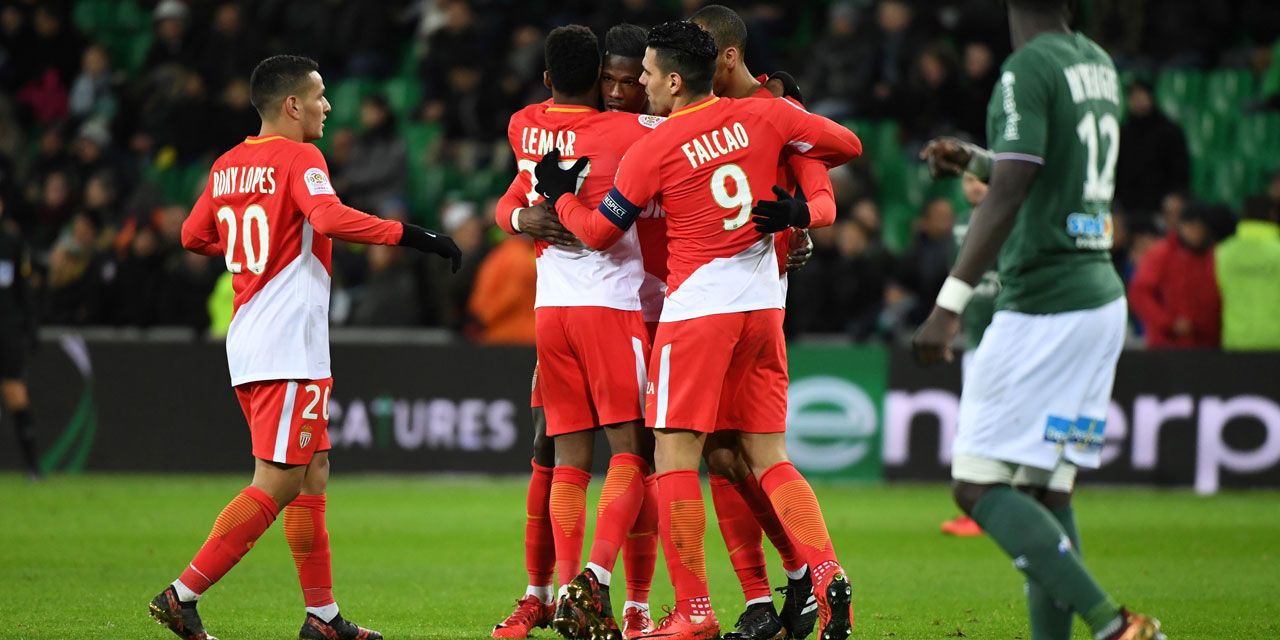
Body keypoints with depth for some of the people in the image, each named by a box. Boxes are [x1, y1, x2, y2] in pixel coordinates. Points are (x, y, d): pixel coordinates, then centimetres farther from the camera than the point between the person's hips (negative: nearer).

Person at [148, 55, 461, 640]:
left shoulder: (227, 167, 13)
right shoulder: (298, 159, -10)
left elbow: (194, 236, 23)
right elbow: (329, 218, -27)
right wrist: (409, 236, -26)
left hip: (247, 342, 9)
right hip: (289, 348, -9)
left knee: (312, 474, 14)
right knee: (278, 484, -8)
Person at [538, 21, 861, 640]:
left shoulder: (652, 150, -10)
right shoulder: (764, 116, 2)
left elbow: (599, 232, 0)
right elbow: (846, 145, 13)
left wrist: (560, 195, 19)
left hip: (697, 309, -5)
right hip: (763, 306, 5)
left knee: (674, 457, 0)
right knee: (769, 458, 10)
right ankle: (826, 572, -9)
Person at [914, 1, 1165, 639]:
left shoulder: (1029, 69, -13)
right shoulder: (1099, 66, 13)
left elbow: (1009, 192, -23)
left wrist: (949, 304, -26)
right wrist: (973, 158, 36)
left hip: (1041, 309, -8)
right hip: (1101, 297, 9)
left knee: (978, 486, -7)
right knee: (1048, 490, 10)